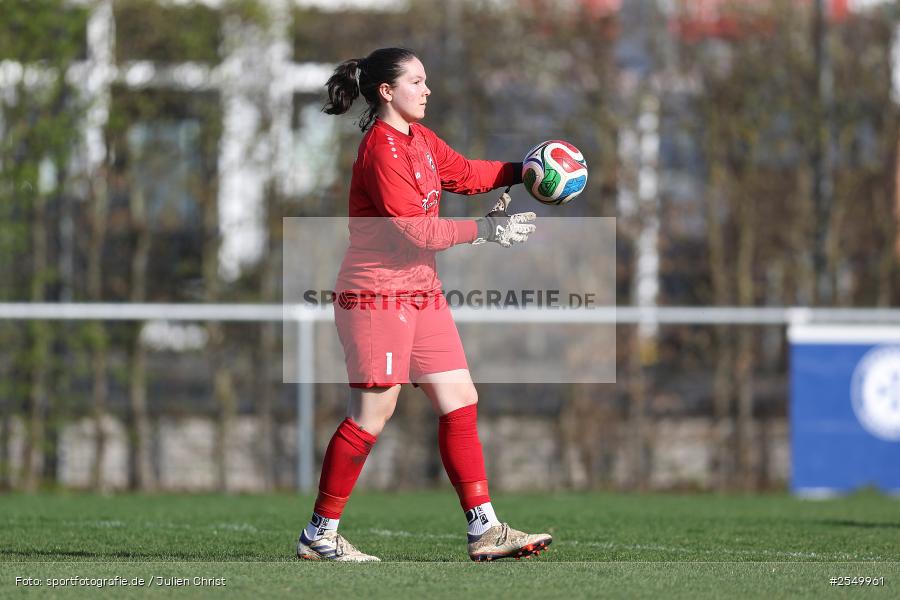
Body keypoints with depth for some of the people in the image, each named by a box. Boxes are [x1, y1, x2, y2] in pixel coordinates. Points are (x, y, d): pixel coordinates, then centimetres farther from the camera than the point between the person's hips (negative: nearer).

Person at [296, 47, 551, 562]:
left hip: (420, 292, 10)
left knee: (461, 401, 6)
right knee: (374, 412, -7)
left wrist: (520, 171, 8)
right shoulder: (382, 148, -17)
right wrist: (486, 230, -14)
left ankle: (484, 529, 8)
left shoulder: (420, 140, 11)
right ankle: (319, 534, 2)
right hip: (378, 293, -10)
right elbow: (415, 230, -21)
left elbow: (464, 173, 23)